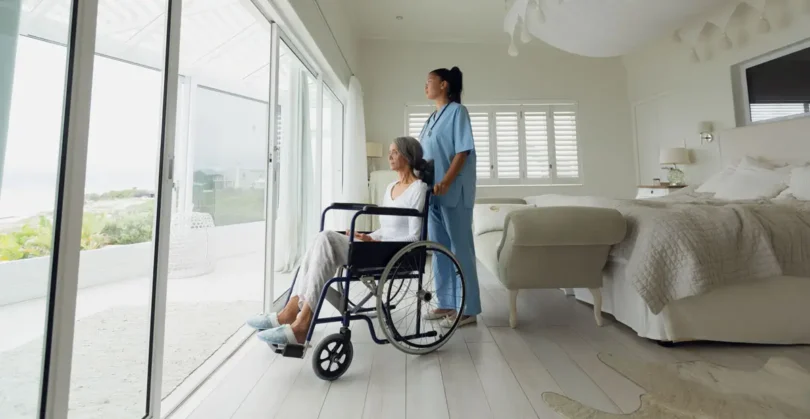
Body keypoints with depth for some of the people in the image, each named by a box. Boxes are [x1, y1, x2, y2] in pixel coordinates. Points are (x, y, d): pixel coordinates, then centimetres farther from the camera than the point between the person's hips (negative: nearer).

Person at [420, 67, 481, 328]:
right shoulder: (433, 117, 21)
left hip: (454, 192, -8)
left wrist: (446, 181, -22)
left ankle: (468, 309, 6)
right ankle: (447, 303, 21)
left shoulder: (457, 111, -3)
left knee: (460, 249, -3)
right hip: (433, 192, 8)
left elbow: (463, 151, -13)